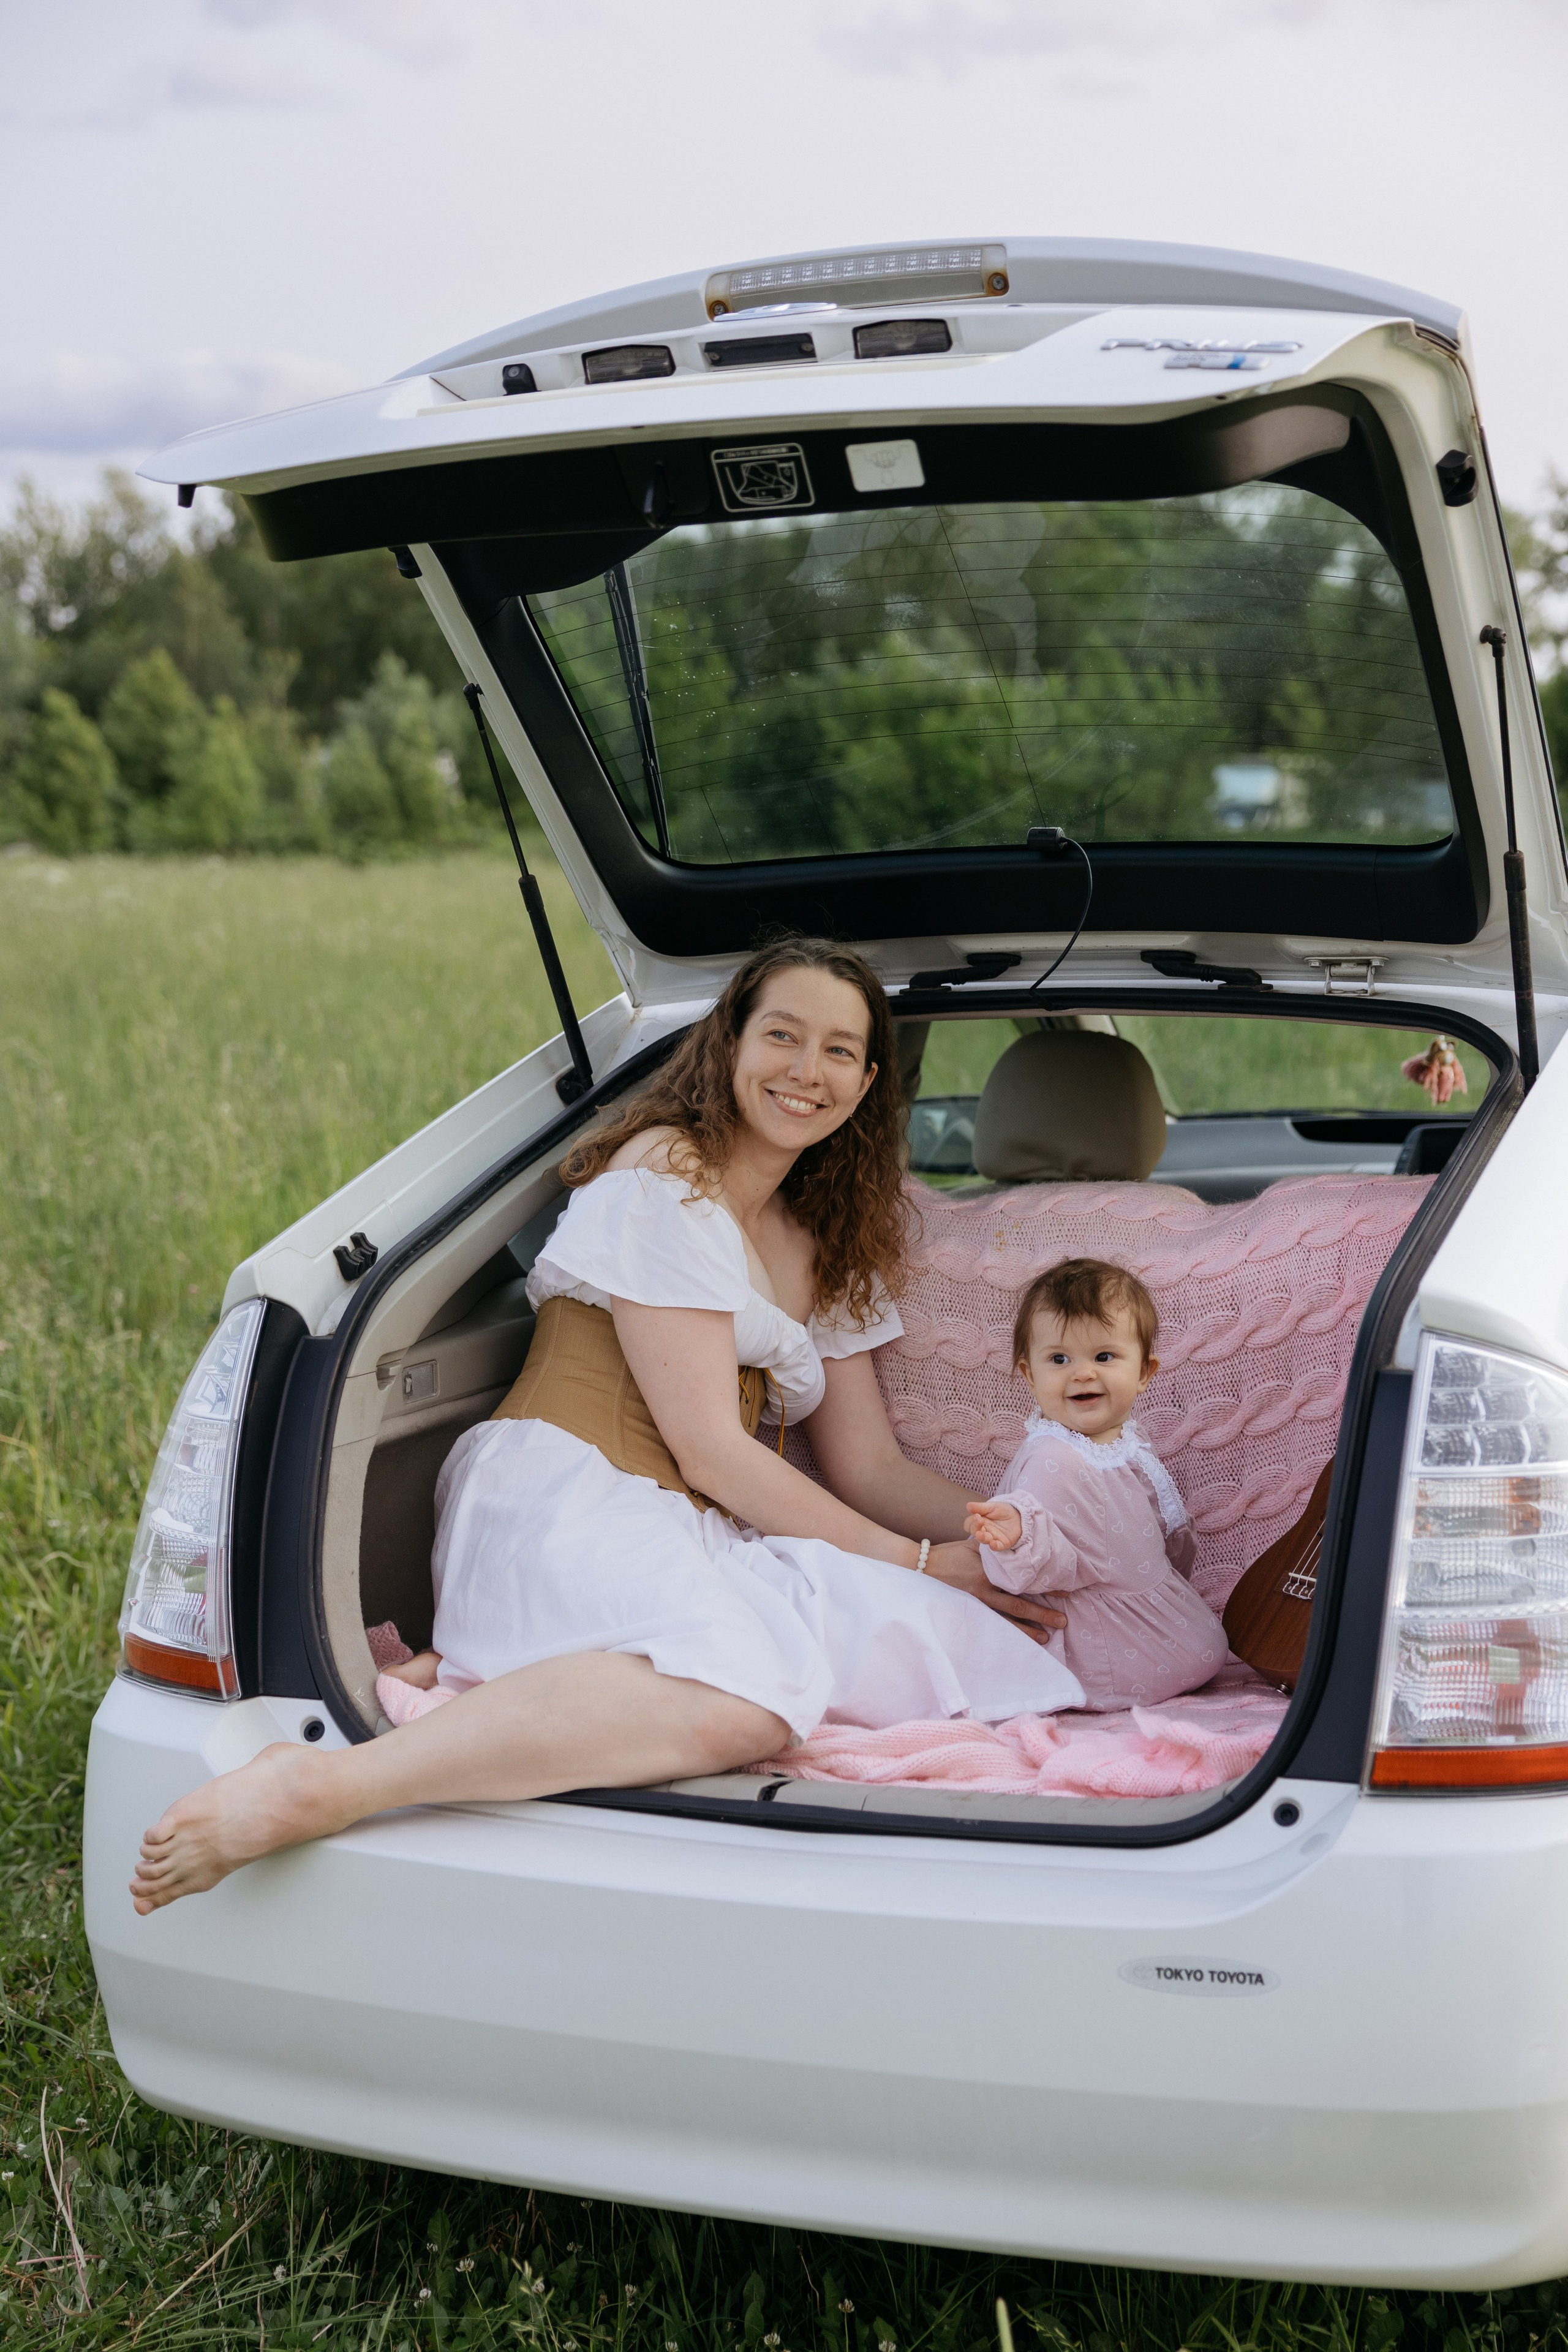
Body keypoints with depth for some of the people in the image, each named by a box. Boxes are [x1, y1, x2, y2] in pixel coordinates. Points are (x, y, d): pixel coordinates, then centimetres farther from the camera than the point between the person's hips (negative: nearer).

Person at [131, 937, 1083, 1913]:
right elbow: (707, 1450, -7)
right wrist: (918, 1562, -5)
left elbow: (870, 1466, 23)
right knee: (737, 1702, -40)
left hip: (697, 1542, 9)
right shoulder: (664, 1174, -2)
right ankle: (314, 1786, -41)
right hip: (573, 1509, -9)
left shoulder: (829, 1248, 25)